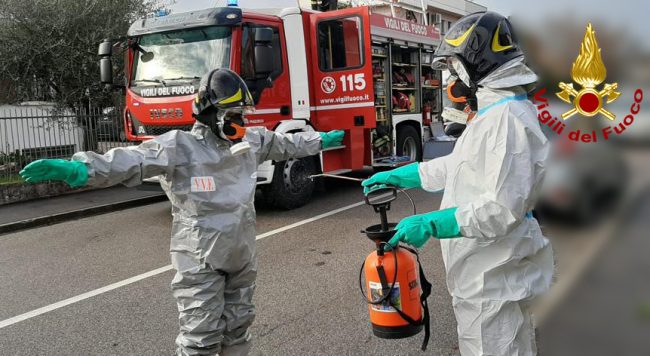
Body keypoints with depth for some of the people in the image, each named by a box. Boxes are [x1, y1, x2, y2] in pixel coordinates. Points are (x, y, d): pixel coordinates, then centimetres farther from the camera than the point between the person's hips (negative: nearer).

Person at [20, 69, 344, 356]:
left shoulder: (251, 141, 6)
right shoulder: (180, 146, -16)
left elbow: (285, 144, 24)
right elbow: (133, 160, -29)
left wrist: (321, 140, 35)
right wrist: (81, 168, -46)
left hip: (242, 256, 6)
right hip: (200, 261, -6)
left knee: (237, 327, 19)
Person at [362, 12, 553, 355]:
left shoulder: (508, 118, -22)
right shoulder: (492, 112, 12)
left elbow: (503, 206, -28)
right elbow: (456, 164, 22)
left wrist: (432, 224, -27)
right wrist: (395, 176, 22)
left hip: (492, 277, -10)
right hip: (484, 270, 10)